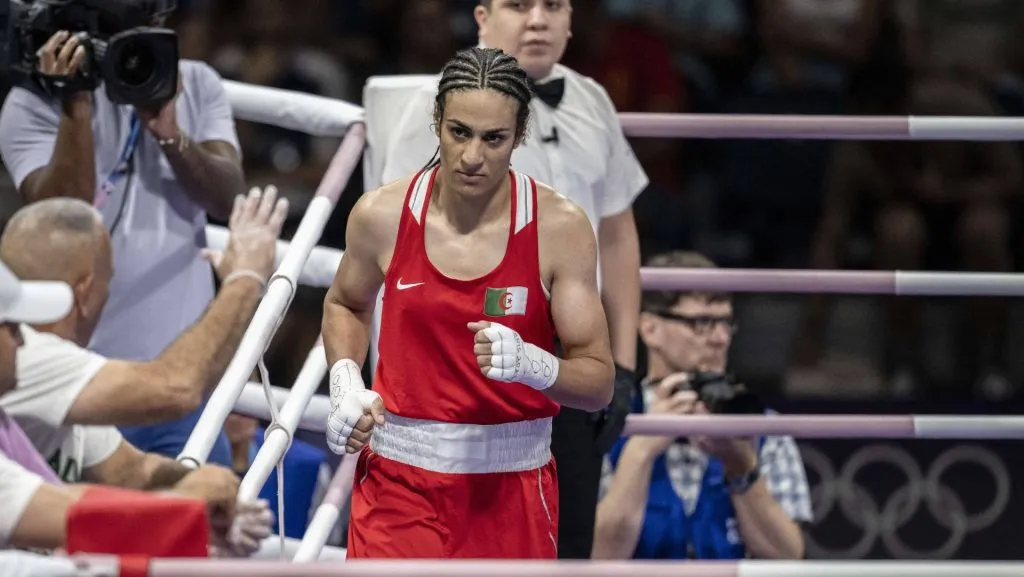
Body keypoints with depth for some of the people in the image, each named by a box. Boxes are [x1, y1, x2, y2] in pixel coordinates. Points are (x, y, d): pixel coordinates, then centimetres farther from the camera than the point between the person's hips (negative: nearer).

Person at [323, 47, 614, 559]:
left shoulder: (560, 227, -9)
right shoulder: (381, 214, -4)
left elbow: (598, 383, -8)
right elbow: (345, 305, 19)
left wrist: (529, 364, -28)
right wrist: (346, 386, 0)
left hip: (511, 482, 0)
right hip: (400, 474, 0)